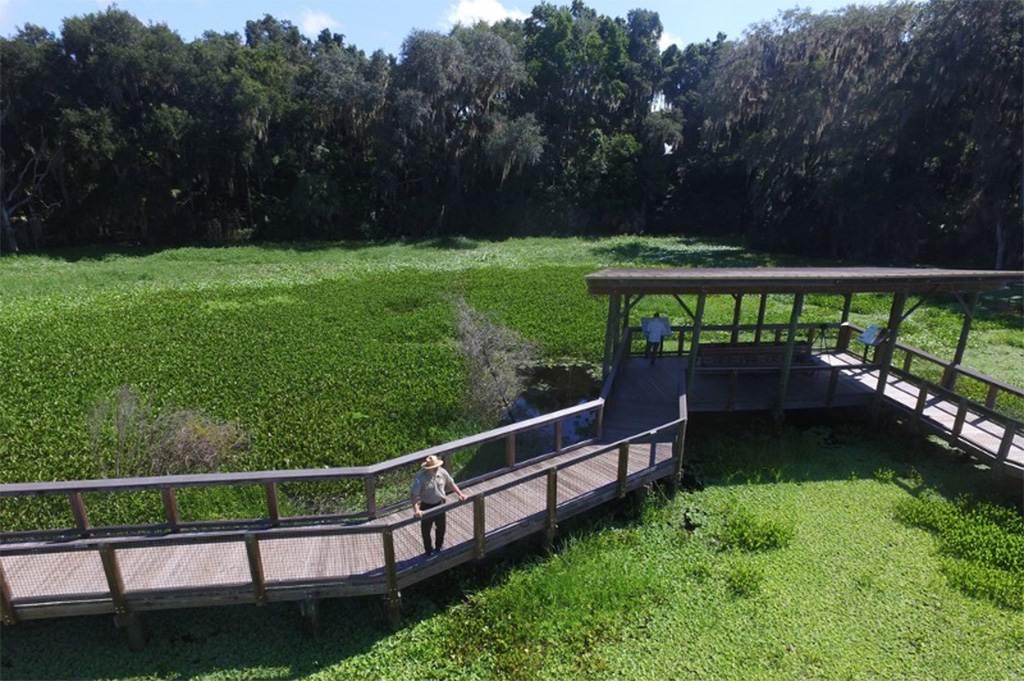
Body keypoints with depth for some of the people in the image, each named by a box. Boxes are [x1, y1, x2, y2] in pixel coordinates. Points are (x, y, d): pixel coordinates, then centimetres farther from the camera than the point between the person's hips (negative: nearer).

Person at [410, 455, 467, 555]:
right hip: (427, 507, -4)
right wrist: (416, 510, -37)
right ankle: (429, 550, 41)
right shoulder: (421, 478, -29)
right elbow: (414, 495, -28)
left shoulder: (442, 472, -16)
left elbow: (451, 483, 0)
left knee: (441, 527, 23)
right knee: (426, 530, 16)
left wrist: (460, 494, -7)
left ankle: (439, 547, 49)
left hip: (440, 504, 4)